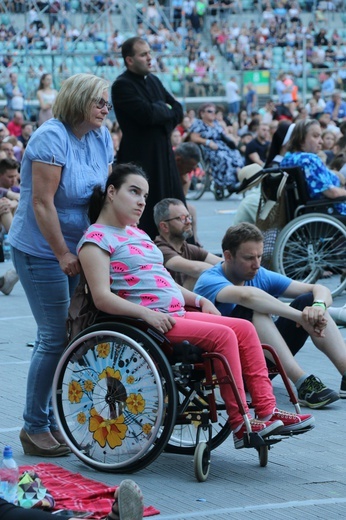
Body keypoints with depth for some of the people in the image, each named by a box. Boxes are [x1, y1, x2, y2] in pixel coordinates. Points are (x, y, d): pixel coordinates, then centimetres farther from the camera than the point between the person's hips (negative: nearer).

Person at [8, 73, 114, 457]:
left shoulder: (101, 138, 7)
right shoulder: (51, 138, -17)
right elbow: (42, 203, -20)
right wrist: (63, 255, -18)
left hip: (77, 250, 8)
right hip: (41, 252, -8)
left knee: (68, 336, 9)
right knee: (54, 337, -7)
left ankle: (51, 420, 19)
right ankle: (34, 427, 3)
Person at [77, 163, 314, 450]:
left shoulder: (137, 233, 24)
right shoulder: (97, 239, -6)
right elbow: (102, 297, -17)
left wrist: (199, 300, 13)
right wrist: (147, 314, -28)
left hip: (175, 316, 9)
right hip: (144, 323, -9)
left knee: (244, 328, -3)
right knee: (222, 335, -23)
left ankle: (267, 411, -6)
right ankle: (239, 424, -20)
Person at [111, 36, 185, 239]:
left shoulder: (154, 80, 15)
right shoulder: (122, 85, -12)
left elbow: (178, 111, 13)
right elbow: (147, 114, -23)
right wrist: (167, 110, -4)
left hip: (164, 154, 8)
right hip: (140, 158, -8)